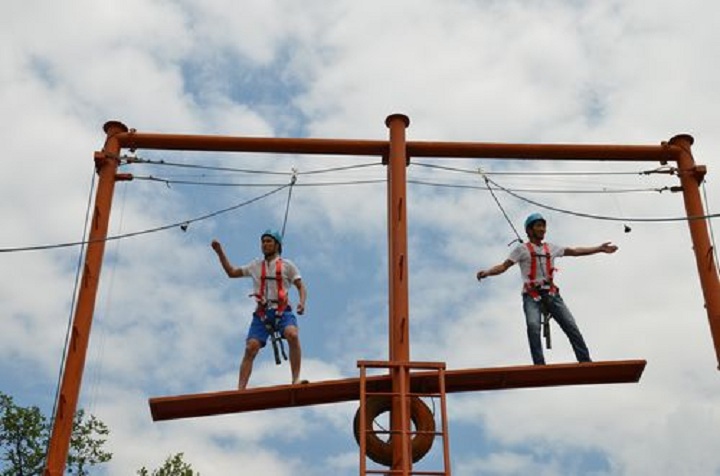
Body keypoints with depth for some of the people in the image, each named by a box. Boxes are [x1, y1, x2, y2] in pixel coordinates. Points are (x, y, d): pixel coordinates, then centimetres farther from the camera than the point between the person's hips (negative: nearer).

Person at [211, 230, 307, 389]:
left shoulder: (287, 265, 10)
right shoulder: (255, 265, 19)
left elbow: (301, 287, 7)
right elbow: (232, 272, 27)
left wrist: (302, 302, -14)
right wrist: (220, 252, 19)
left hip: (282, 311, -3)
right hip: (262, 313, 3)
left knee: (292, 335, -32)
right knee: (251, 348, -14)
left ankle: (296, 379, -33)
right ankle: (240, 390, -16)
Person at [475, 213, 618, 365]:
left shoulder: (551, 248, 19)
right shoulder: (522, 249, 5)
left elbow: (575, 251, 24)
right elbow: (504, 266, -1)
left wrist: (600, 249, 23)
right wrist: (487, 272, -20)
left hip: (551, 294, 4)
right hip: (532, 295, -4)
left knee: (571, 325, -7)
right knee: (533, 326, -28)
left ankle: (586, 361, -6)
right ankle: (539, 365, -31)